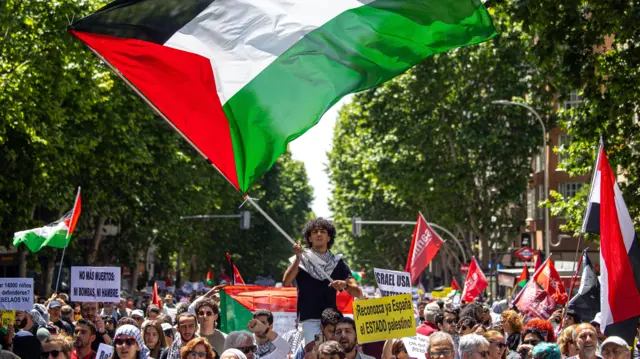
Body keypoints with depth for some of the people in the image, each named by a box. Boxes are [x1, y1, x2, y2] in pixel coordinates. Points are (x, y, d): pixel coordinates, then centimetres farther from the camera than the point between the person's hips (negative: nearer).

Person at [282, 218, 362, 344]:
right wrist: (298, 258, -16)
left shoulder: (338, 262, 13)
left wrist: (345, 285, -15)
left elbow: (358, 292, 7)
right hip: (309, 319, -2)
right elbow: (286, 283, -8)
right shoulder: (302, 260, 8)